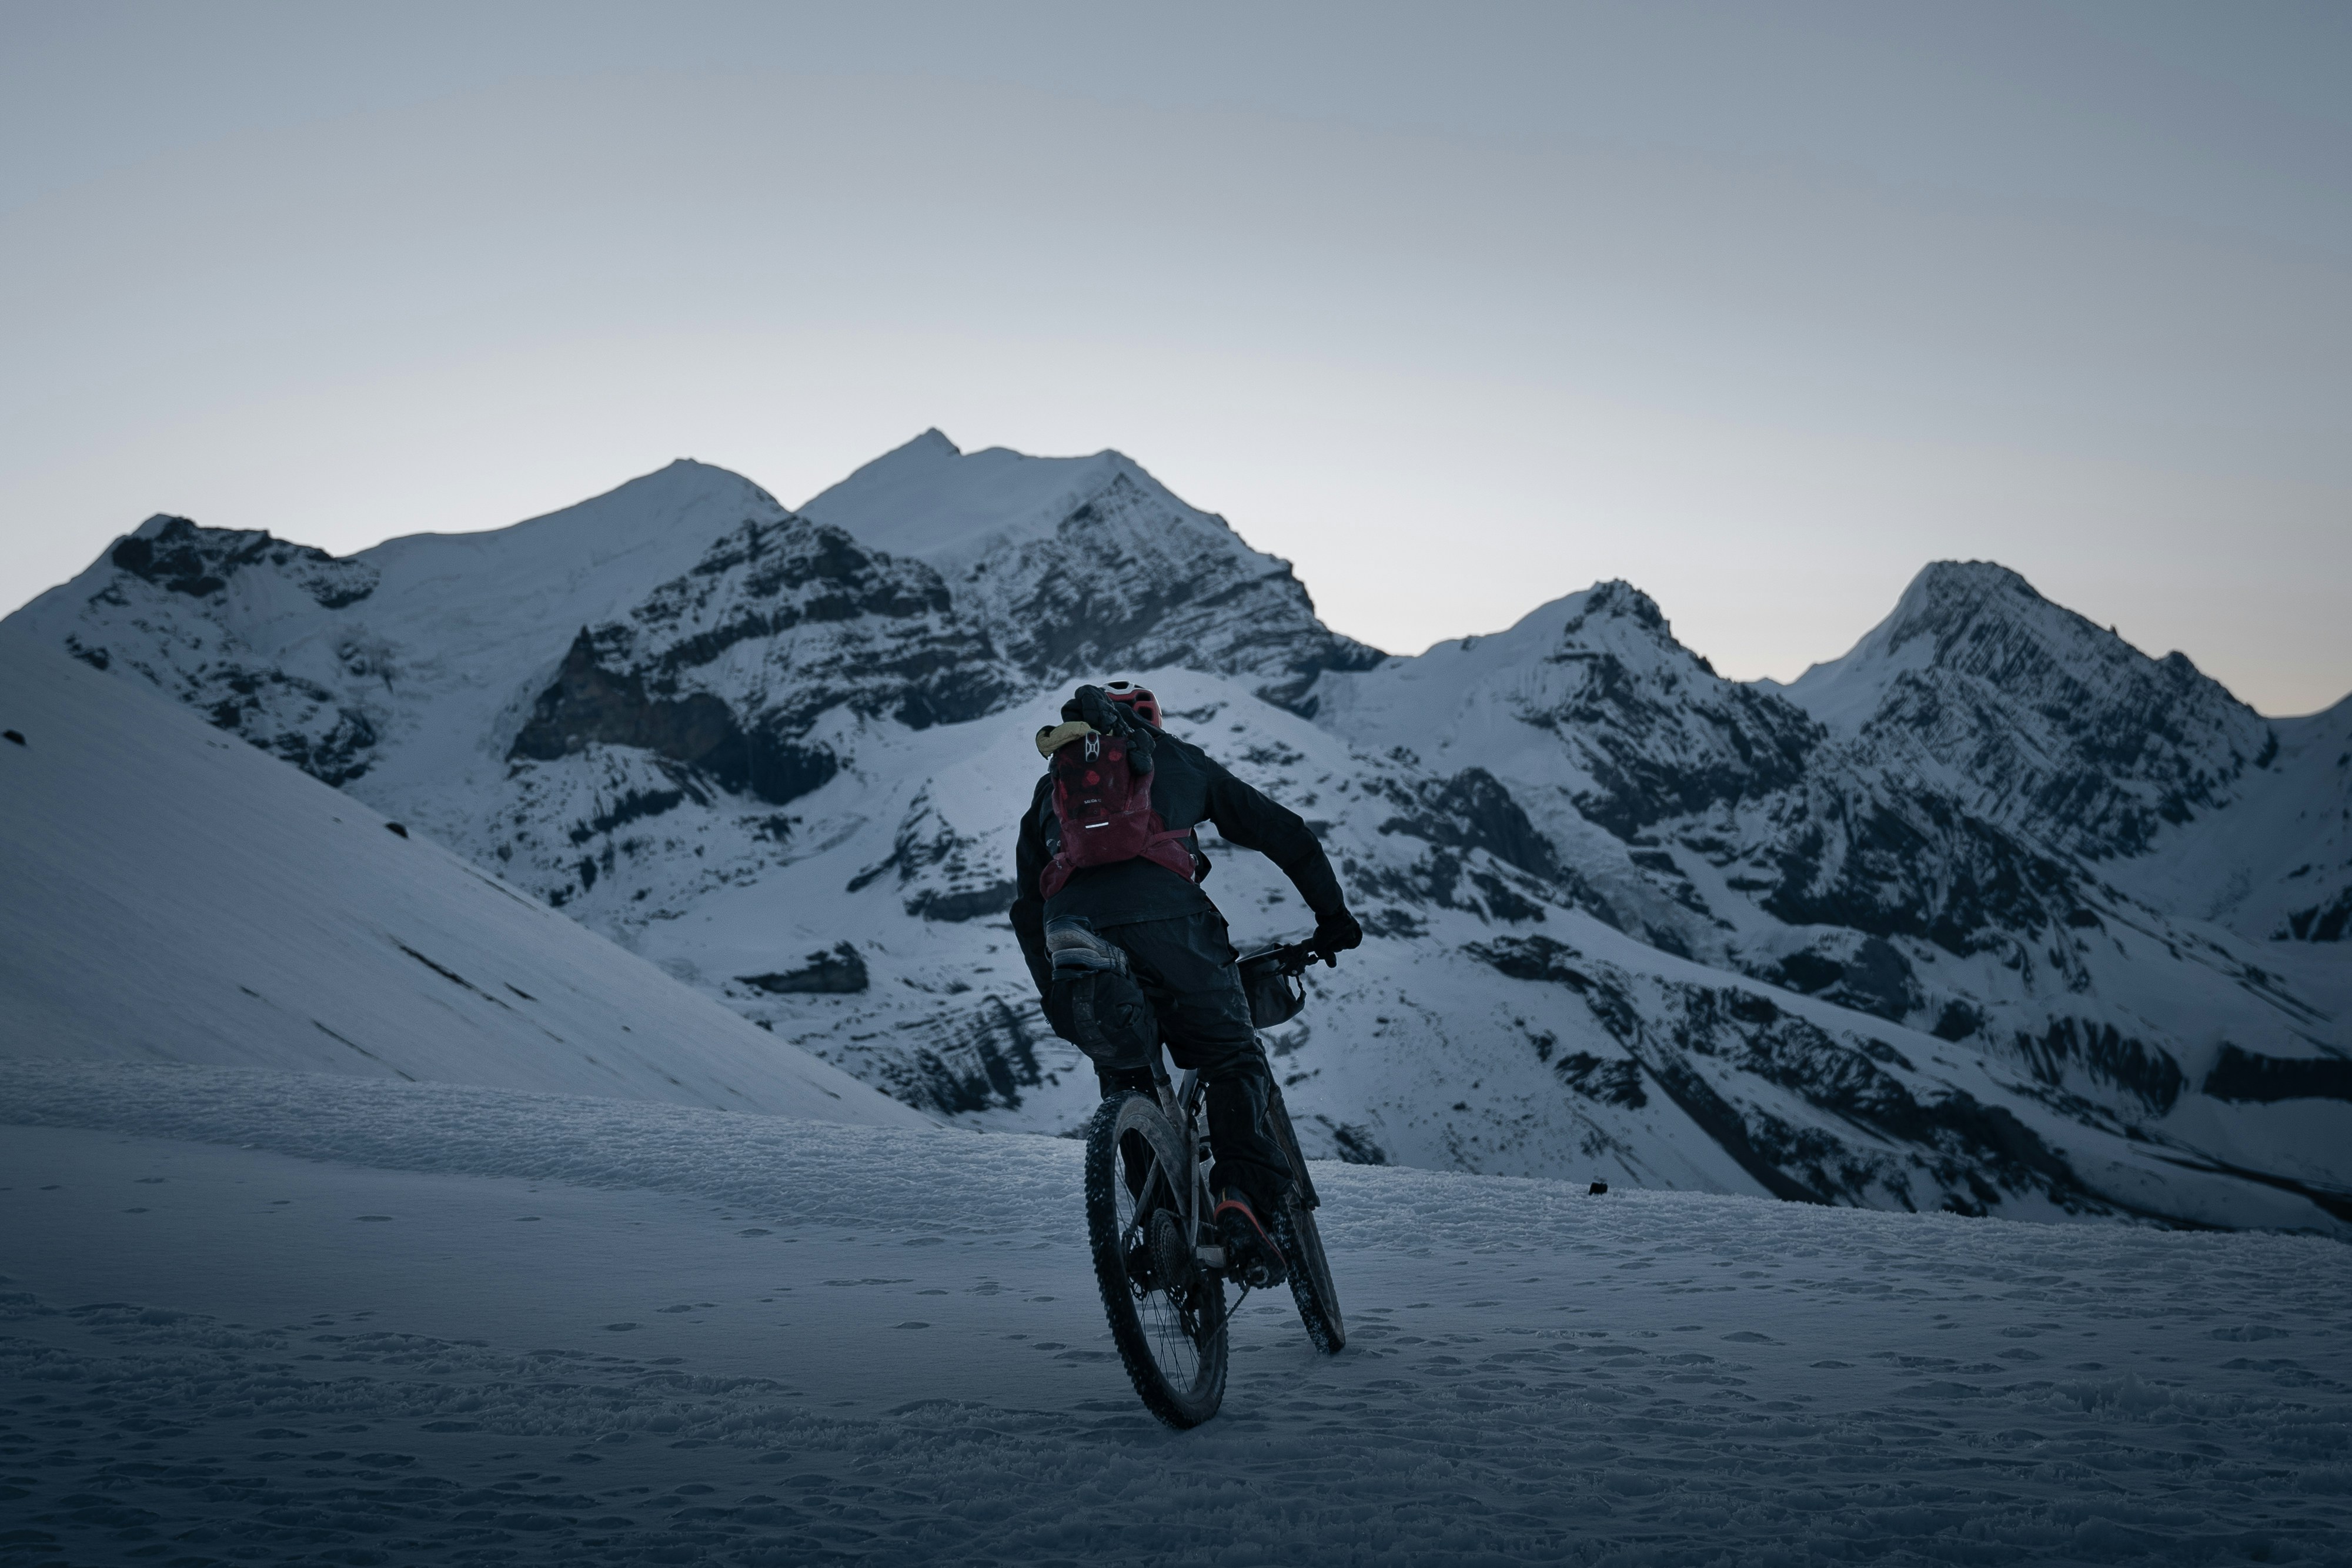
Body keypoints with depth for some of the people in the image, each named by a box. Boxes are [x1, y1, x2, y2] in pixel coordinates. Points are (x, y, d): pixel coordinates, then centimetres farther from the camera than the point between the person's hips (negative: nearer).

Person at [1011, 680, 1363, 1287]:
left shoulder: (1049, 788, 36)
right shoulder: (1179, 759, 30)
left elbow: (1026, 908, 33)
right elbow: (1284, 834, 28)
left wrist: (1056, 1000, 38)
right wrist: (1332, 914, 35)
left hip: (1072, 928, 3)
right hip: (1164, 915, -2)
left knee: (1126, 1082, 20)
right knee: (1234, 1061, 6)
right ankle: (1244, 1200, -16)